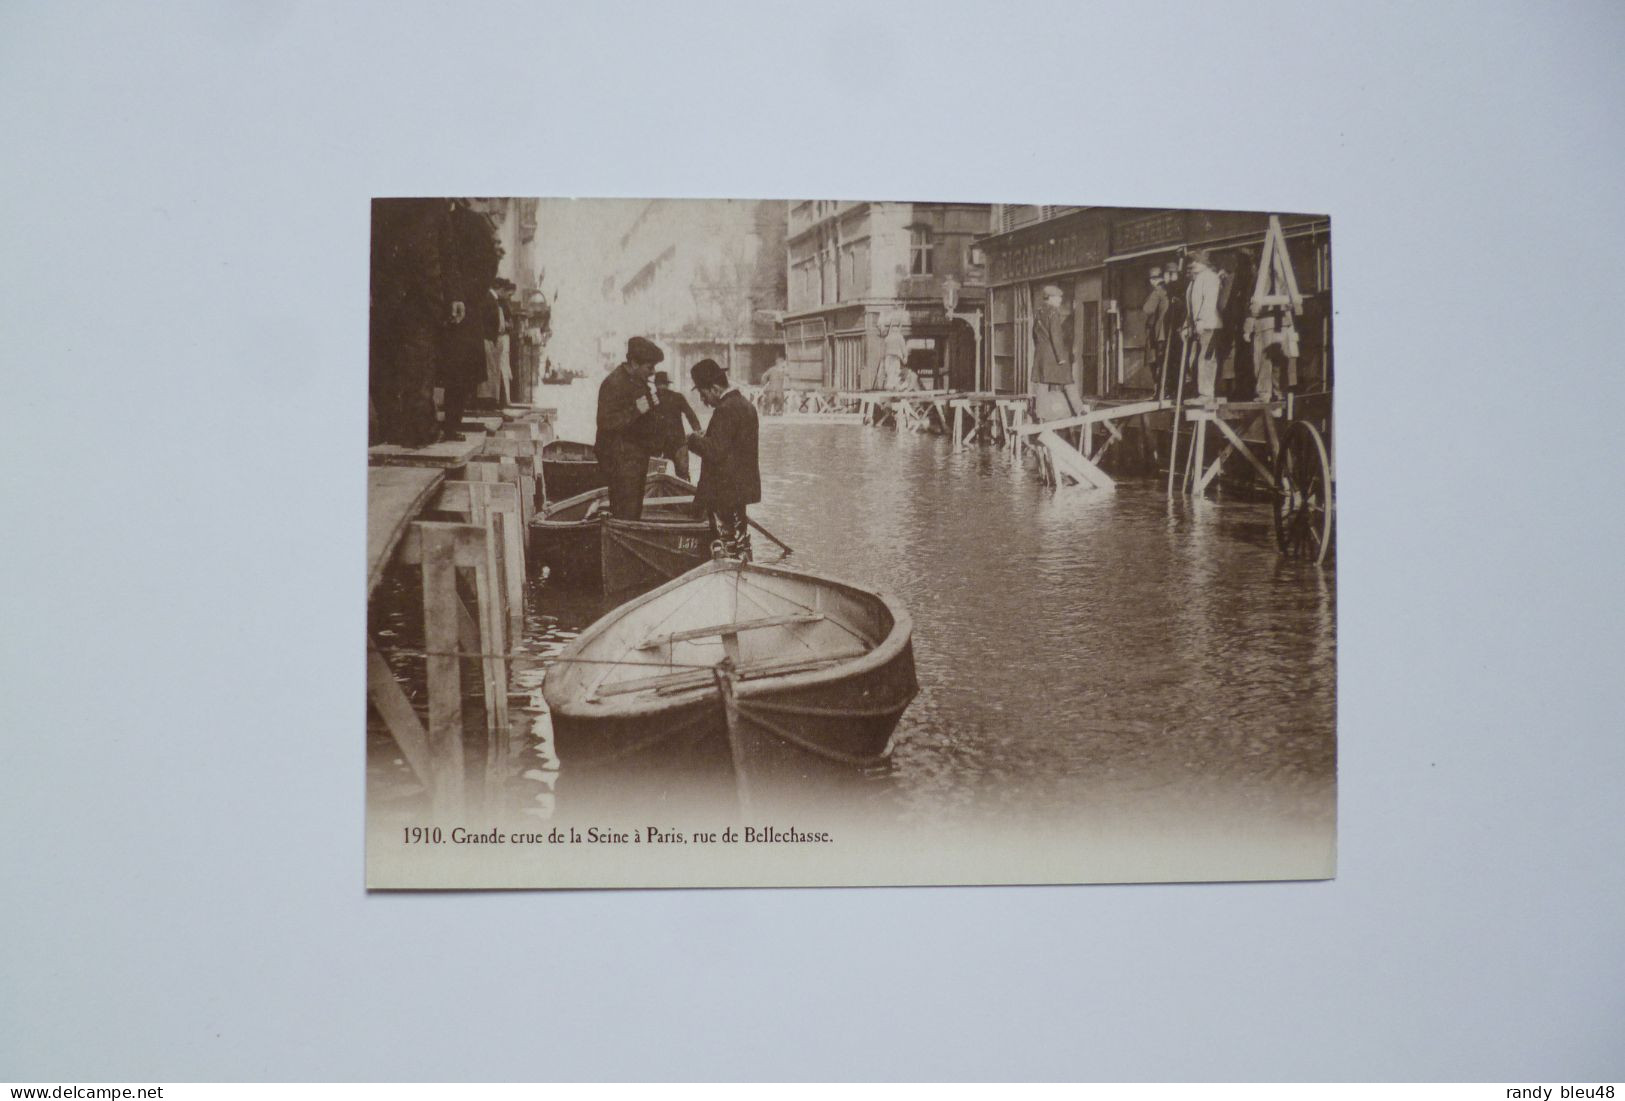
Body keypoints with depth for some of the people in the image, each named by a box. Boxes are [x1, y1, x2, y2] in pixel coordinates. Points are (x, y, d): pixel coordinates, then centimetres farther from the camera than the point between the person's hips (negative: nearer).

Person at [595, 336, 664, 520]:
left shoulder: (638, 381, 15)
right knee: (625, 515, -9)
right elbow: (605, 422, -24)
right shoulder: (614, 384, -17)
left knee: (634, 512, 14)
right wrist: (635, 410, -29)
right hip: (620, 461, -10)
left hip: (637, 456, 10)